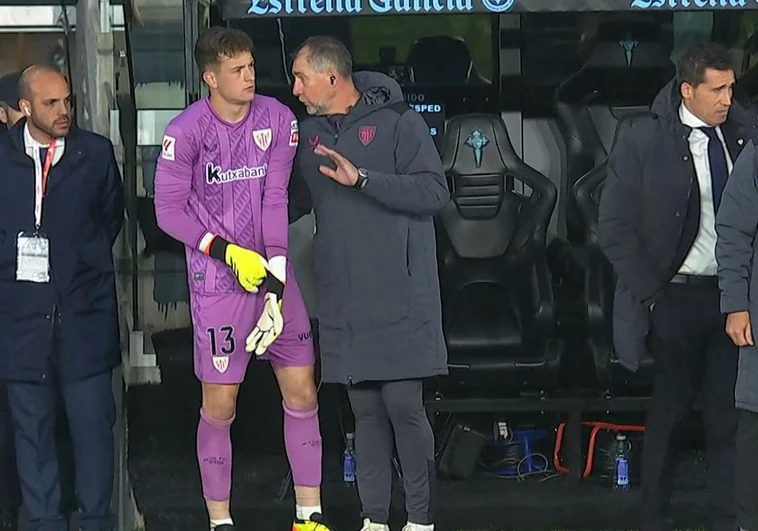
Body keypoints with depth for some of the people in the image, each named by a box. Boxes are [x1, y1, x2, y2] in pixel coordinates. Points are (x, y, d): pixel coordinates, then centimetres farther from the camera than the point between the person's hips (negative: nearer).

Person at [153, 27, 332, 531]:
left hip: (276, 275, 3)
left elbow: (277, 199, -4)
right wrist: (230, 253, -13)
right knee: (220, 405, 0)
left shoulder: (277, 118, -3)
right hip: (218, 283, -3)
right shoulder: (186, 131, -11)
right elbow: (170, 211, -7)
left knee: (302, 393, 5)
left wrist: (277, 277, -11)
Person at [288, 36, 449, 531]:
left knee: (404, 405, -6)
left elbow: (434, 190, -15)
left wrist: (362, 178, -20)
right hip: (344, 300, 5)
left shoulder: (399, 122, -5)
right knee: (365, 409, 7)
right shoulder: (310, 134, 13)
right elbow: (295, 201, 25)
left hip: (399, 297, -5)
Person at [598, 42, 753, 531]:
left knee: (728, 413, 4)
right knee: (670, 412, 6)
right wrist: (651, 293, -6)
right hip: (678, 298, -2)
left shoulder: (746, 131, 0)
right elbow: (615, 228, -3)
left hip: (736, 294, 2)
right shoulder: (644, 141, -6)